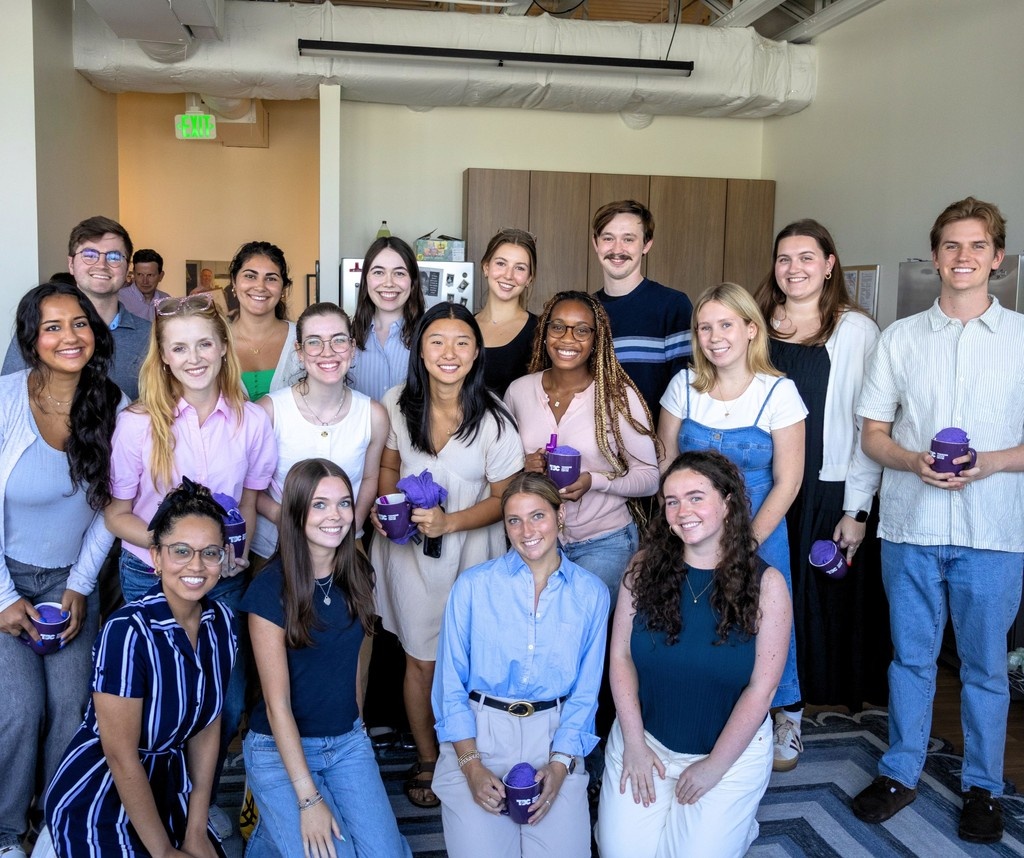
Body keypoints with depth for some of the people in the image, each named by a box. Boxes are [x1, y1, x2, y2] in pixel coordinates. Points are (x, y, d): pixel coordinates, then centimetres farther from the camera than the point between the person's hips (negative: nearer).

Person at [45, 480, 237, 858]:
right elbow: (122, 757, -21)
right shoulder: (127, 632, -26)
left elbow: (206, 728, 1)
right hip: (97, 802, -6)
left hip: (166, 789, 6)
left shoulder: (221, 622, -7)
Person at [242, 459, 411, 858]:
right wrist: (308, 799, -17)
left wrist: (355, 730, 11)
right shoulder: (270, 589, -17)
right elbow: (277, 702, -16)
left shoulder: (358, 574, -1)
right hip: (280, 749, -5)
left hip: (347, 740, 5)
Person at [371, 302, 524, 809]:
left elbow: (504, 497, -9)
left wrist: (450, 521, -22)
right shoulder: (397, 404, -8)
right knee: (420, 659, 11)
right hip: (409, 548, 2)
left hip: (471, 551, -1)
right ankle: (426, 757, 34)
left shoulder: (493, 418, -17)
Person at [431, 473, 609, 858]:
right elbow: (451, 683, -1)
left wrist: (559, 764, -8)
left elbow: (585, 692, 4)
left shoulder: (591, 594, 2)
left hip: (553, 735, 1)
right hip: (478, 731, -1)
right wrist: (471, 765, -10)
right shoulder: (473, 585, -2)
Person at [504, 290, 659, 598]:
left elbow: (649, 477, -7)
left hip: (603, 542, -3)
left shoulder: (618, 395, -10)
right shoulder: (518, 391, 0)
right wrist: (524, 466, -9)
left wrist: (594, 480, -23)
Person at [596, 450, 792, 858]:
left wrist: (714, 767, -10)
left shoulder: (765, 583, -13)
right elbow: (620, 656, -4)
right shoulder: (645, 567, -7)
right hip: (645, 738, 2)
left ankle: (734, 823, 23)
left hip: (733, 749, -2)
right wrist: (634, 743, -8)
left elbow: (761, 687, -11)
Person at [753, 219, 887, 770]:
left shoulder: (857, 331, -3)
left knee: (808, 604, 8)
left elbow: (869, 427, -5)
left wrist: (857, 509, -10)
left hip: (826, 493, -2)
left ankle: (788, 721, 24)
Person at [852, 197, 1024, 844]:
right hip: (910, 524, 2)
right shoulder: (900, 339, 7)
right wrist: (915, 462, -12)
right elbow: (873, 435, 7)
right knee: (911, 656, 13)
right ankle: (901, 773, 28)